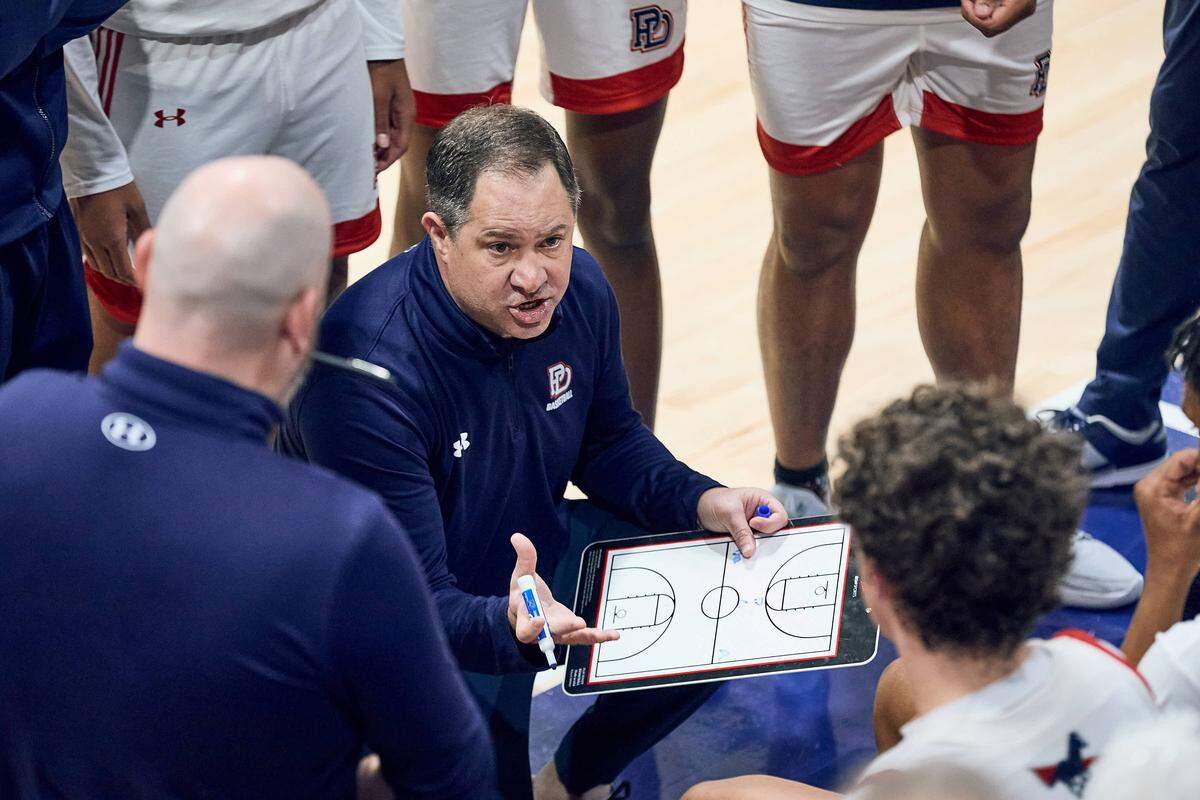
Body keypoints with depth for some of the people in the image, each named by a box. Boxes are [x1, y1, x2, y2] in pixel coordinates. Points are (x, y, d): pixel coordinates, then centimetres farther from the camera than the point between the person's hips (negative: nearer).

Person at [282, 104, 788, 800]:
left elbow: (610, 442, 9)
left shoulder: (577, 288, -11)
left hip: (540, 558, 7)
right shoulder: (363, 370, -34)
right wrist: (509, 624, -52)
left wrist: (701, 502, -10)